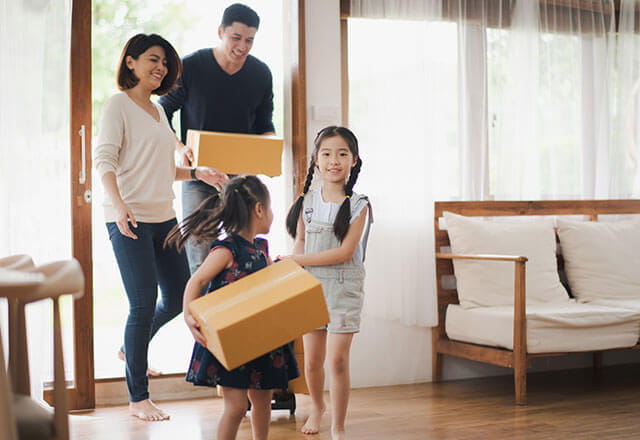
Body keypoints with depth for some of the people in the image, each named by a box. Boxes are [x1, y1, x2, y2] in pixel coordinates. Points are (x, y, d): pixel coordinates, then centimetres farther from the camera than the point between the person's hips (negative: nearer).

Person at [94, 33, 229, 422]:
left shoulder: (159, 111, 19)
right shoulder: (118, 105, -4)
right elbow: (105, 160, -14)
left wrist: (198, 173, 13)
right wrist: (118, 204, -29)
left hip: (164, 217, 8)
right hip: (130, 221, -8)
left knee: (178, 298, 11)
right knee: (144, 305, -7)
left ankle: (132, 350, 38)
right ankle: (138, 398, 5)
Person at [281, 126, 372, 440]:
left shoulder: (358, 205, -8)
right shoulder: (306, 201, 4)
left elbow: (345, 252, -15)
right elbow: (299, 244, 9)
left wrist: (295, 260, -15)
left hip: (344, 288, -3)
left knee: (337, 359, -7)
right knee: (312, 359, 9)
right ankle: (317, 407, 38)